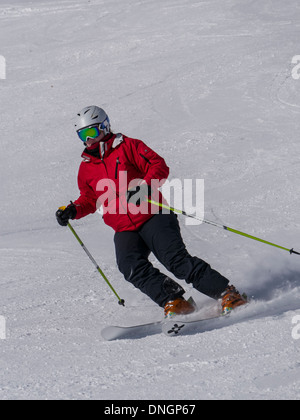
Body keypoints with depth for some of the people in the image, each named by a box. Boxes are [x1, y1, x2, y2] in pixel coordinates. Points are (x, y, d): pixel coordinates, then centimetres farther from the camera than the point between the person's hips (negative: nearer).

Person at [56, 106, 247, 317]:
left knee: (176, 260, -21)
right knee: (132, 267, -25)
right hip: (125, 231, 4)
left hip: (153, 217, -4)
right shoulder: (86, 168, 16)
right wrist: (73, 210, 8)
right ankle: (173, 301, -26)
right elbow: (89, 199, 28)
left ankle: (227, 294, -16)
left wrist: (144, 186, -22)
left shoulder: (127, 146, 3)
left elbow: (159, 166, -4)